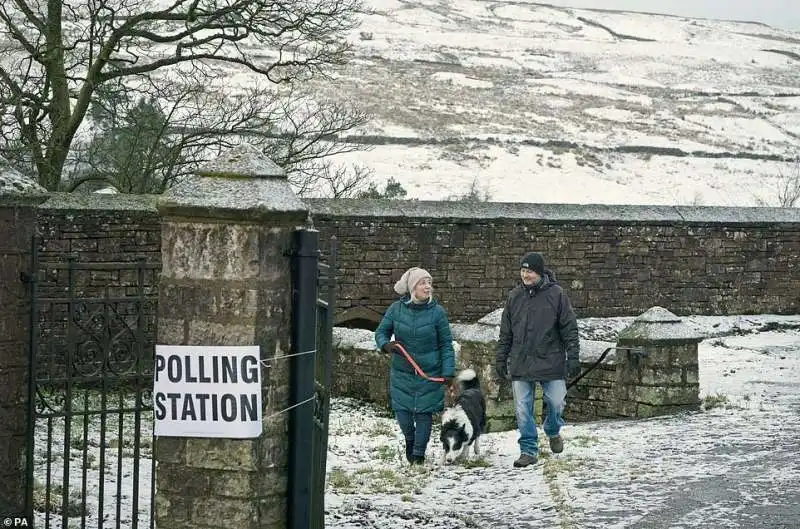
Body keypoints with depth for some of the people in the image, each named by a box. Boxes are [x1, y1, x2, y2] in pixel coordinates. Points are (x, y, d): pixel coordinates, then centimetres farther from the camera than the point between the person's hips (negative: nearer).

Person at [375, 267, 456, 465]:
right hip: (401, 372, 1)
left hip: (429, 373, -1)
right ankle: (410, 439, 30)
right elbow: (381, 332, 9)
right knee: (402, 411, 0)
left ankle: (419, 452, 18)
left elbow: (446, 344, -2)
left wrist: (448, 372, -8)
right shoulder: (396, 309, -3)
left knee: (424, 412, 2)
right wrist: (385, 345, -14)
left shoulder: (437, 312, -7)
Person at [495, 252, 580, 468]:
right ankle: (528, 450, 10)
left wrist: (573, 357, -6)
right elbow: (505, 333, 13)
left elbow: (570, 329, -1)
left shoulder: (556, 294, -2)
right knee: (523, 410, 1)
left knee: (556, 402, 0)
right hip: (521, 365, 2)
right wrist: (500, 359, 10)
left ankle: (553, 431, 31)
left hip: (551, 361, -2)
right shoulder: (514, 296, 7)